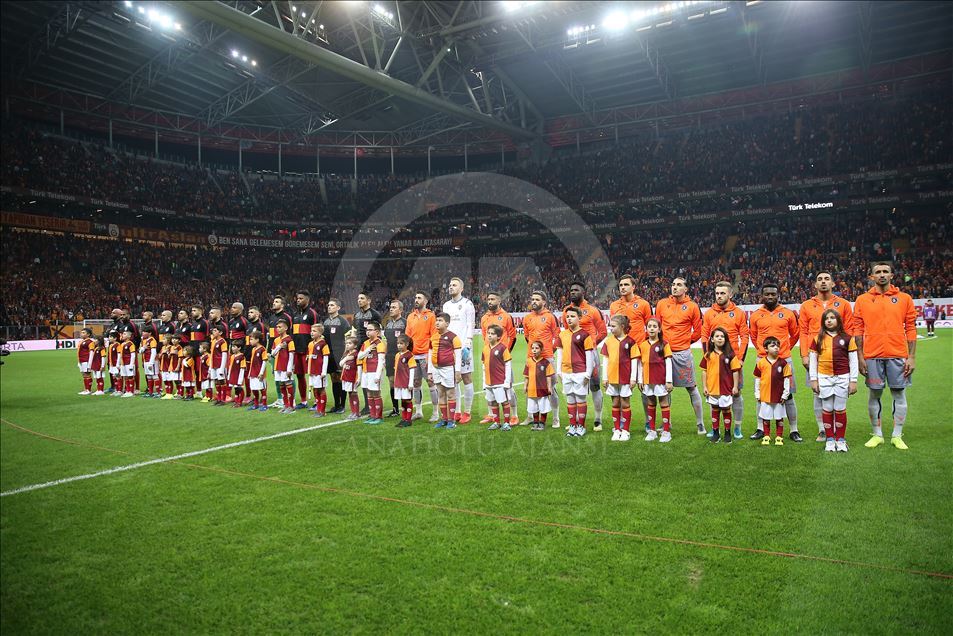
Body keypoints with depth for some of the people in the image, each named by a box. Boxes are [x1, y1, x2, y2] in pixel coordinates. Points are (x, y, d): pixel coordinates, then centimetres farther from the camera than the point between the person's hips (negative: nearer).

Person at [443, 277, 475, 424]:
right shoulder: (446, 305, 17)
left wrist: (467, 345, -15)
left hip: (463, 345, -6)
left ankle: (467, 412, 4)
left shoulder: (467, 304, -2)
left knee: (466, 378, -2)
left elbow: (471, 326, -7)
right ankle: (457, 412, 15)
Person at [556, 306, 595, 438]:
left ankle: (581, 426, 11)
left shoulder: (584, 334, -6)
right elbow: (559, 353, 14)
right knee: (570, 399, 10)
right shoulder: (562, 334, 9)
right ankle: (572, 425, 19)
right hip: (566, 372, 5)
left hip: (580, 372, -5)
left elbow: (589, 354, -6)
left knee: (580, 399, 2)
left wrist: (588, 373, -9)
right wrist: (559, 371, 10)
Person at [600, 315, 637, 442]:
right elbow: (605, 359, 7)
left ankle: (625, 431, 13)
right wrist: (604, 377, 4)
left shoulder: (630, 341, -5)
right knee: (615, 404, 10)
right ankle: (616, 430, 18)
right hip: (612, 377, 3)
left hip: (625, 378, -3)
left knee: (625, 403, 4)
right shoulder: (608, 341, 5)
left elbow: (633, 360, -4)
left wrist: (633, 378, -6)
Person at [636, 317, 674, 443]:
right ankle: (652, 431, 21)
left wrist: (669, 381, -9)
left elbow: (668, 363, -6)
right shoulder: (642, 345, 5)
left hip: (661, 380, -4)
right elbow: (640, 363, 8)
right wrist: (640, 380, 6)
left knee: (664, 404, 3)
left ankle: (666, 431, 9)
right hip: (647, 380, 4)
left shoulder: (664, 344, -5)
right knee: (651, 405, 12)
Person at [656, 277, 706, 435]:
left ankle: (700, 423, 13)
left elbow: (698, 331, 4)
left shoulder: (692, 306, -1)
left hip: (683, 353, -3)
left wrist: (687, 341, 5)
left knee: (691, 388, 2)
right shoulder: (662, 304, 6)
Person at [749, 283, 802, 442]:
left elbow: (795, 334, 13)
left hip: (784, 360, -1)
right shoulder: (756, 315, 3)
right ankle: (760, 429, 15)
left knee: (788, 396, 3)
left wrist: (786, 348, 14)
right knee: (761, 396, 6)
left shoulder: (788, 314, 1)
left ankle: (794, 430, 12)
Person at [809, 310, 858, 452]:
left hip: (842, 378, -1)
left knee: (840, 409, 5)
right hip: (824, 378, 1)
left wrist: (853, 381, 0)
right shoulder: (818, 339, 4)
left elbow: (853, 360, 3)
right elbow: (813, 360, 6)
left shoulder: (847, 338, 1)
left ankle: (841, 440, 15)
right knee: (827, 409, 6)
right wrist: (813, 380, 2)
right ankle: (830, 439, 15)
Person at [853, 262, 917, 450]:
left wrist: (912, 357, -2)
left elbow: (911, 329, 4)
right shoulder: (862, 300, 5)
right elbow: (858, 330, 3)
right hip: (872, 356, 0)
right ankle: (877, 435, 18)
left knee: (899, 394, 5)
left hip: (898, 356, 0)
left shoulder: (904, 298, 5)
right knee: (875, 394, 6)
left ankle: (897, 436, 16)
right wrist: (860, 357, -2)